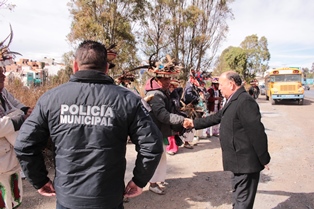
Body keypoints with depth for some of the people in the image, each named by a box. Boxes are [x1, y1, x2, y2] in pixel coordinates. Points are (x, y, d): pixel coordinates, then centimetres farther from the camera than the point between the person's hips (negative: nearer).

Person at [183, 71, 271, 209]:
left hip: (246, 162, -10)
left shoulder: (245, 101, -22)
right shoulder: (234, 101, 11)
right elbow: (217, 117, 19)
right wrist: (194, 123, 19)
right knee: (239, 198, 23)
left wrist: (264, 159, -18)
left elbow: (257, 132, -24)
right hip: (240, 161, 10)